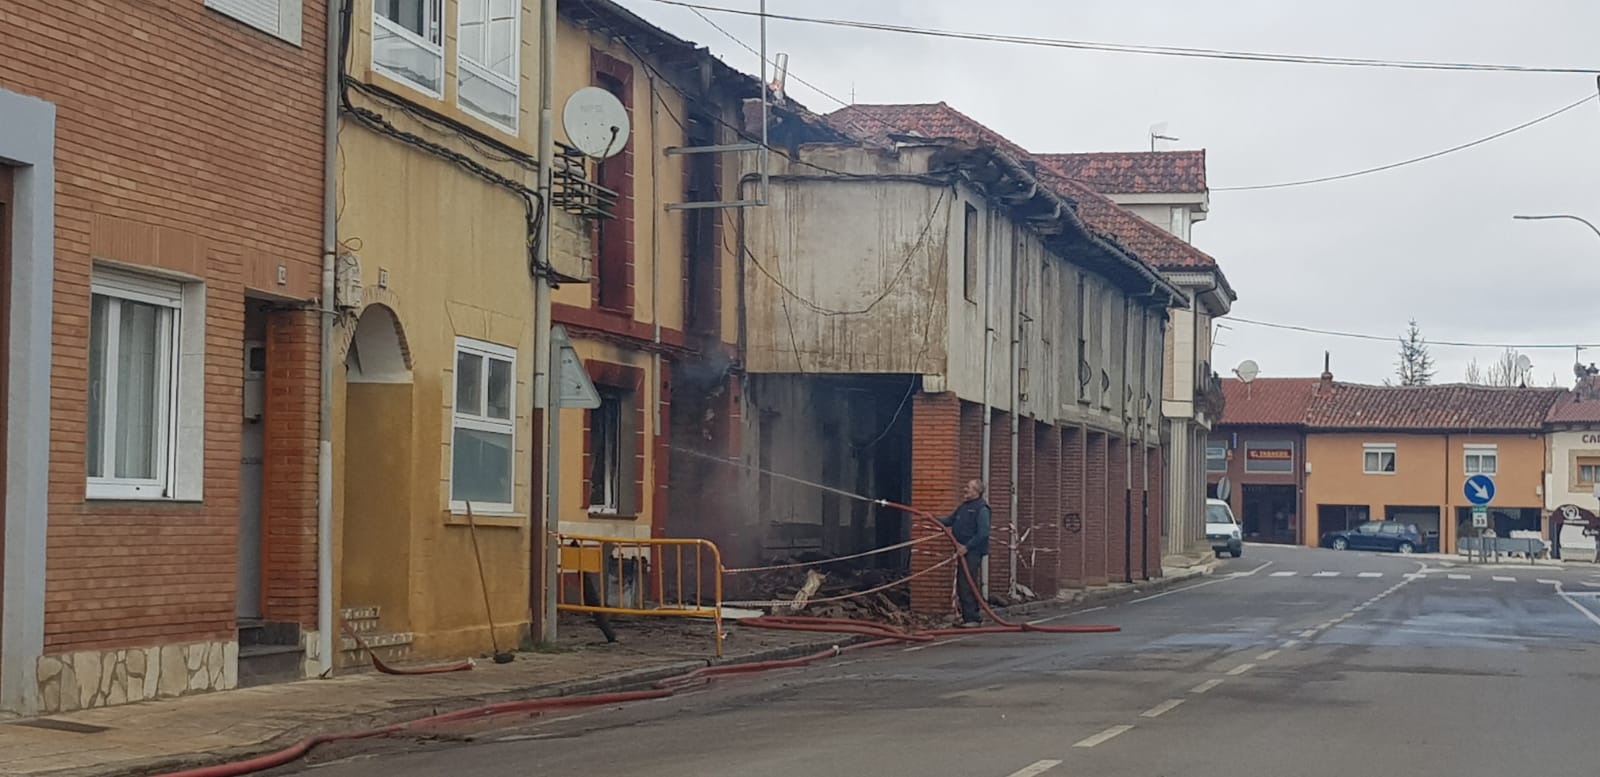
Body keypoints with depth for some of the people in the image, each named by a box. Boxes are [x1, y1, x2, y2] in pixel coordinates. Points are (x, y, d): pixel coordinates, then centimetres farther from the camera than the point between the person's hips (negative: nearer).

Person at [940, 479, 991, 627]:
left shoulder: (981, 509, -12)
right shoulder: (963, 507, 17)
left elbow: (983, 533, -19)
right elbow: (950, 521, 23)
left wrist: (967, 546, -20)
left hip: (973, 552, -9)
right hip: (963, 550, 9)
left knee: (967, 586, -12)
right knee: (961, 586, 11)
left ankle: (971, 618, -10)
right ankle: (968, 616, 19)